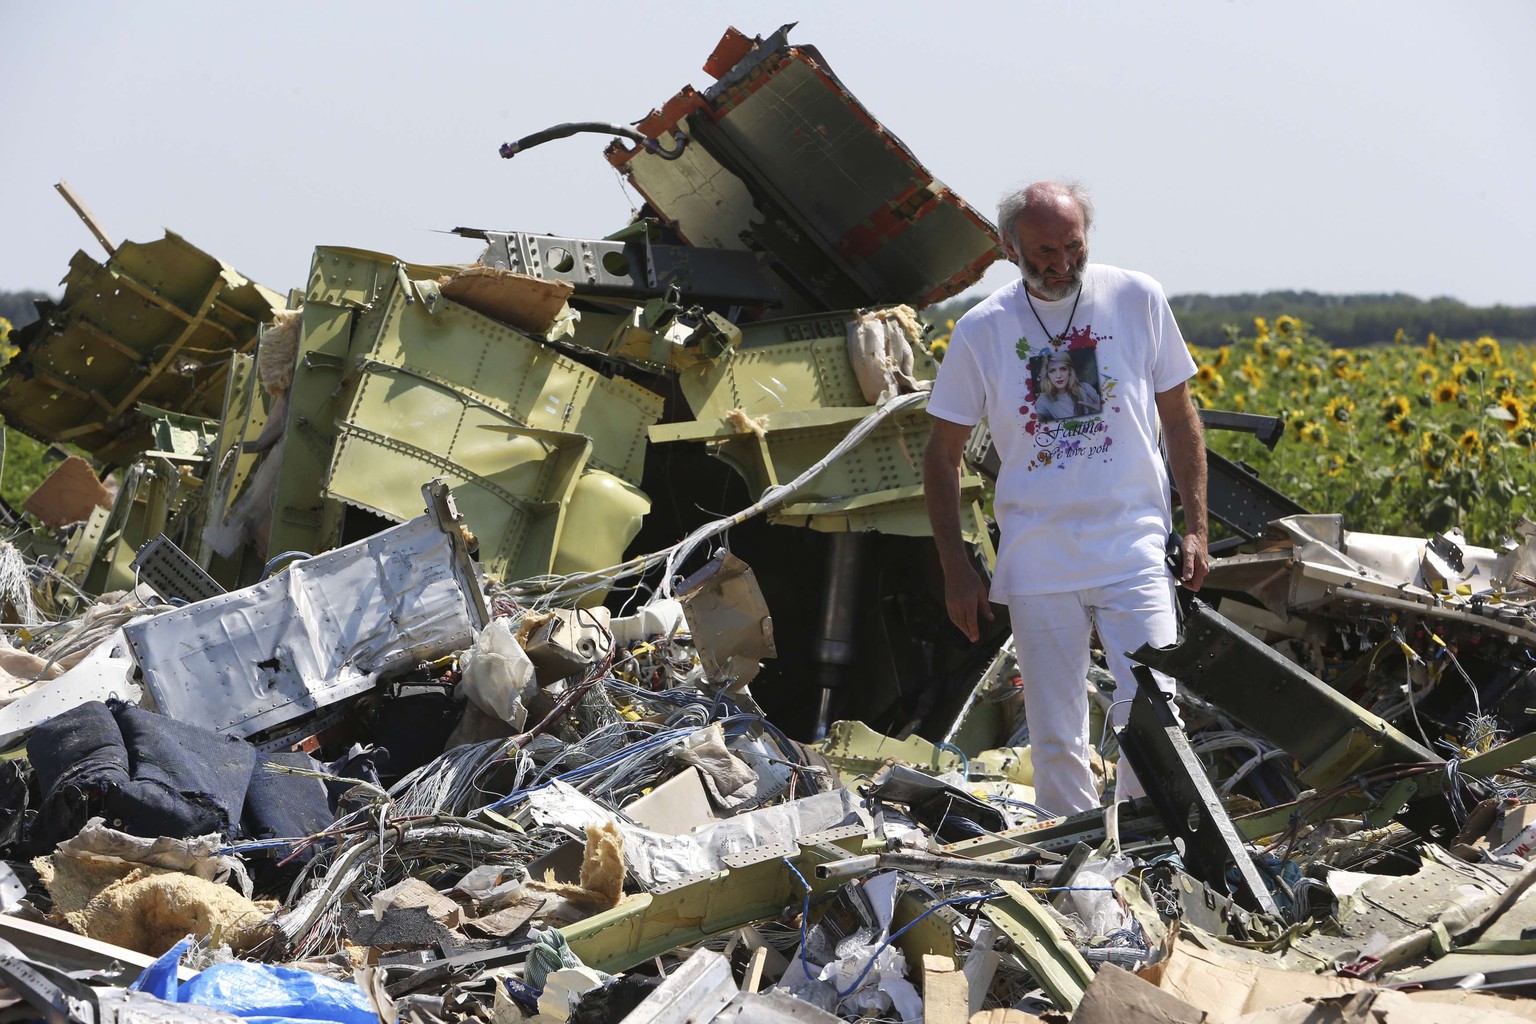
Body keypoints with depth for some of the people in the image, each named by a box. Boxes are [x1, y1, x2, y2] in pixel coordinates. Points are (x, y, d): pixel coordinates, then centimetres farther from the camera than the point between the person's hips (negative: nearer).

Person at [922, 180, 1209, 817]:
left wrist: (1194, 527, 4)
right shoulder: (980, 331, 0)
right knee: (1056, 741, 4)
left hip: (1136, 552, 0)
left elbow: (1178, 417, 11)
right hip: (1038, 565, 1)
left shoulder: (1137, 300, 1)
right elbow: (942, 455, 8)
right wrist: (956, 571, 3)